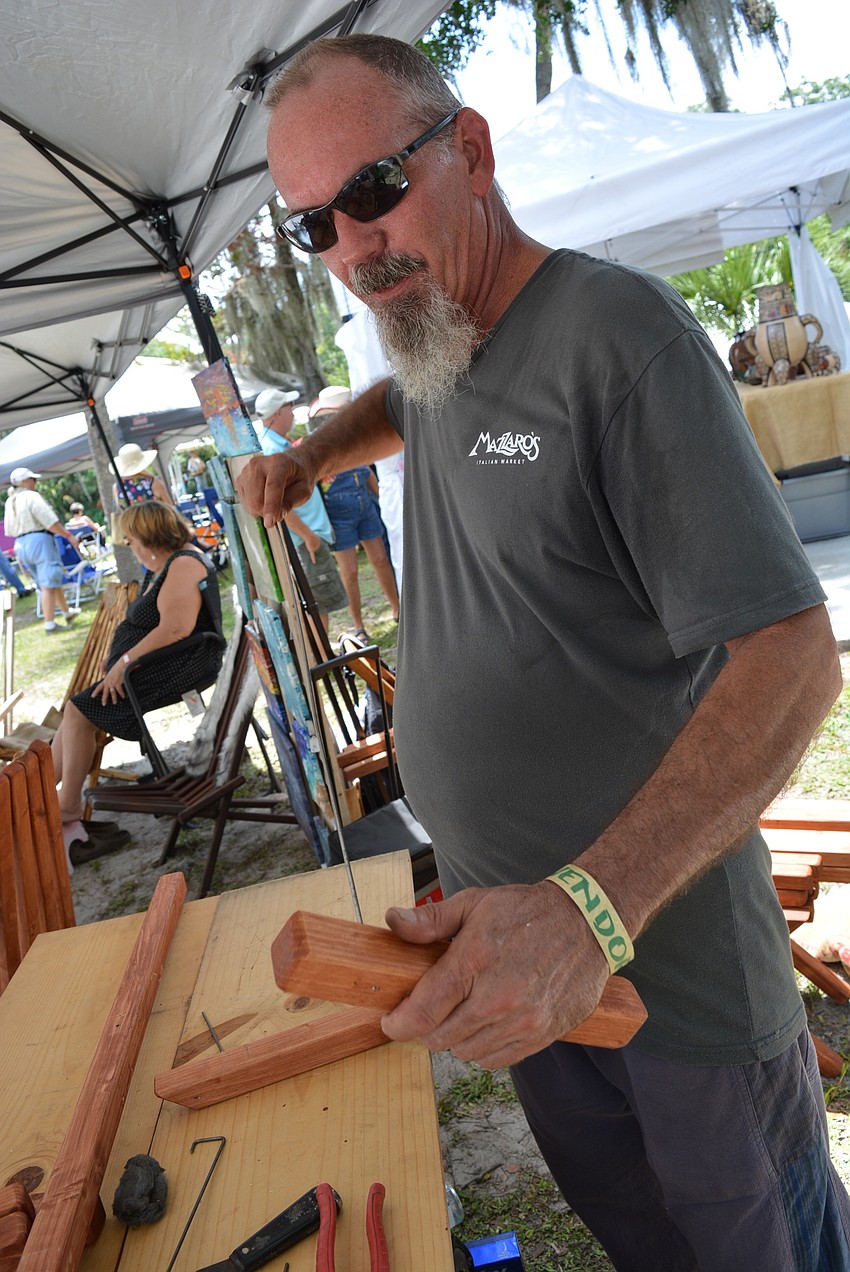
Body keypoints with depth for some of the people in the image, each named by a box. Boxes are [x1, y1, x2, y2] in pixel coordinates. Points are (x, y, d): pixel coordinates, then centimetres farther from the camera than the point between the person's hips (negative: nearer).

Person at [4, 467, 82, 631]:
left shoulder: (9, 502, 14)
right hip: (39, 541, -8)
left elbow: (9, 531, 16)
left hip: (20, 545, 8)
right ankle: (49, 624, -7)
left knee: (54, 581, 19)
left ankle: (67, 612, 30)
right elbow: (51, 522, -16)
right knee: (48, 584, -6)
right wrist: (69, 536, -8)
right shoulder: (32, 496, -11)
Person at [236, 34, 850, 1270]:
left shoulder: (616, 328, -19)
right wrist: (310, 453, 12)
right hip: (496, 924, 7)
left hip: (667, 918, -6)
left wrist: (593, 903, -36)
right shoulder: (432, 333, 5)